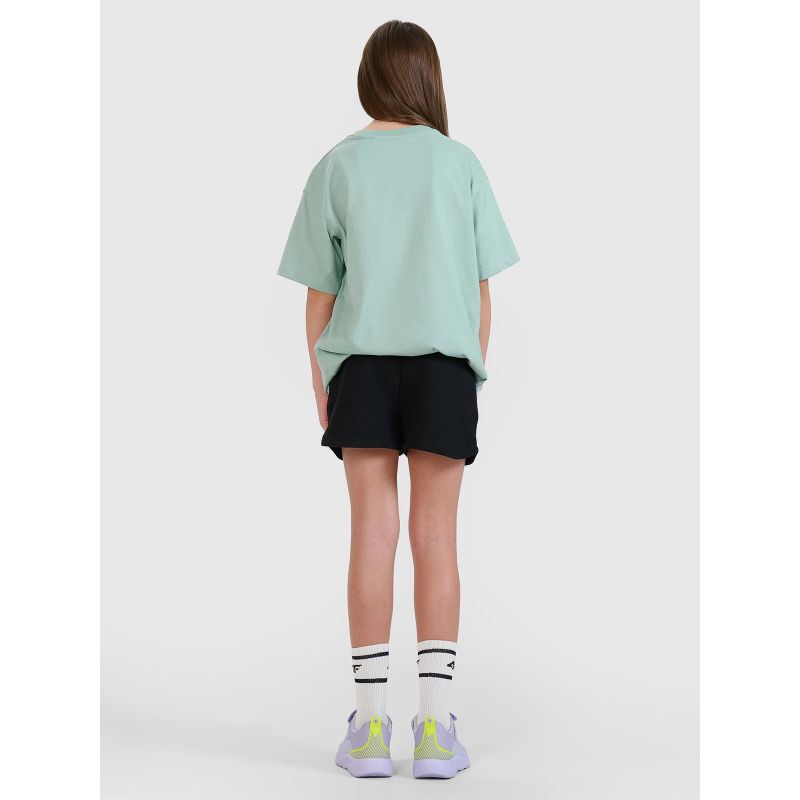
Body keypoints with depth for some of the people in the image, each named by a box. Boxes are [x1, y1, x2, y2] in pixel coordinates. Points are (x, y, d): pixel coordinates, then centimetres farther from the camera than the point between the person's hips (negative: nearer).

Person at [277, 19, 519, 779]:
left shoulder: (338, 166, 1)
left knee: (371, 536, 3)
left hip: (362, 362, 0)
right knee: (436, 539, 2)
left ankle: (370, 726, 5)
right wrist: (476, 372, 12)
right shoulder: (460, 162, 1)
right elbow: (480, 288, 2)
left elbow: (320, 289, 1)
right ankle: (436, 727, 2)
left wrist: (320, 379, 10)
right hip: (443, 361, 0)